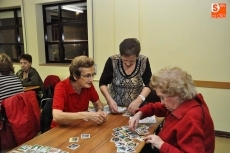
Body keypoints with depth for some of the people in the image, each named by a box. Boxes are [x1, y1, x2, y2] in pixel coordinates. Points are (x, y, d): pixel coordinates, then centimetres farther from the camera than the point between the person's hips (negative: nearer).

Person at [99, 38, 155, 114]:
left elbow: (149, 85, -5)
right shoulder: (112, 61, -13)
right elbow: (102, 83, -5)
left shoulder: (144, 61, -11)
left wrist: (139, 100, -21)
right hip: (115, 106, 0)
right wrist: (109, 99, -21)